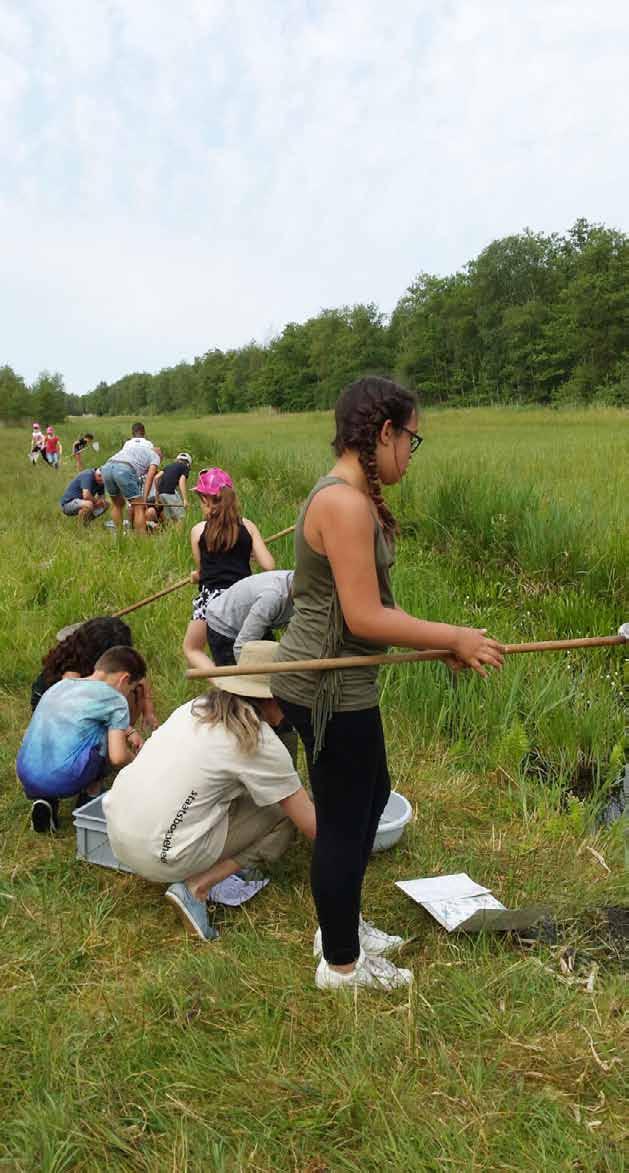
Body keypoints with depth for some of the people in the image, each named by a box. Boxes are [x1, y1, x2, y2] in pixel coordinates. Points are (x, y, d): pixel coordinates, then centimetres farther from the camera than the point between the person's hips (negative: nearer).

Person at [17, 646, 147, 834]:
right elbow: (118, 757, -6)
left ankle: (45, 800, 12)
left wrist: (127, 731, 33)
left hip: (26, 779, 6)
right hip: (64, 781, -6)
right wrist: (133, 756, 15)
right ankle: (89, 799, 17)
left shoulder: (60, 685, 19)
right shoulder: (114, 698, -2)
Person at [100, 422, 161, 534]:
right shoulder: (155, 455, 22)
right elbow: (149, 477, 8)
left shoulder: (128, 443, 36)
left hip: (107, 467, 5)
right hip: (125, 470, -5)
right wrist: (144, 499, 2)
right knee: (139, 507, 3)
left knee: (117, 504, 25)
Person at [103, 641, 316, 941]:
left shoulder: (197, 707, 9)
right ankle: (196, 887, -7)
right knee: (282, 817, 0)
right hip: (158, 856, -8)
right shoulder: (260, 743, -11)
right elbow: (310, 824, -6)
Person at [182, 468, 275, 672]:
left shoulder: (198, 531, 0)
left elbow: (201, 569, 9)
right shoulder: (247, 526, 2)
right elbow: (269, 565, -1)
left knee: (191, 649, 16)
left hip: (211, 596, -2)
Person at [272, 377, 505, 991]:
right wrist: (453, 636, -15)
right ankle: (341, 963, 32)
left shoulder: (353, 497, 9)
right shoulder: (345, 504, -23)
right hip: (328, 688, -10)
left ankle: (340, 925, 45)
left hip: (334, 680, 10)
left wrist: (439, 641, 5)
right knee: (344, 820, 8)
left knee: (372, 795, 25)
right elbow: (364, 618, -25)